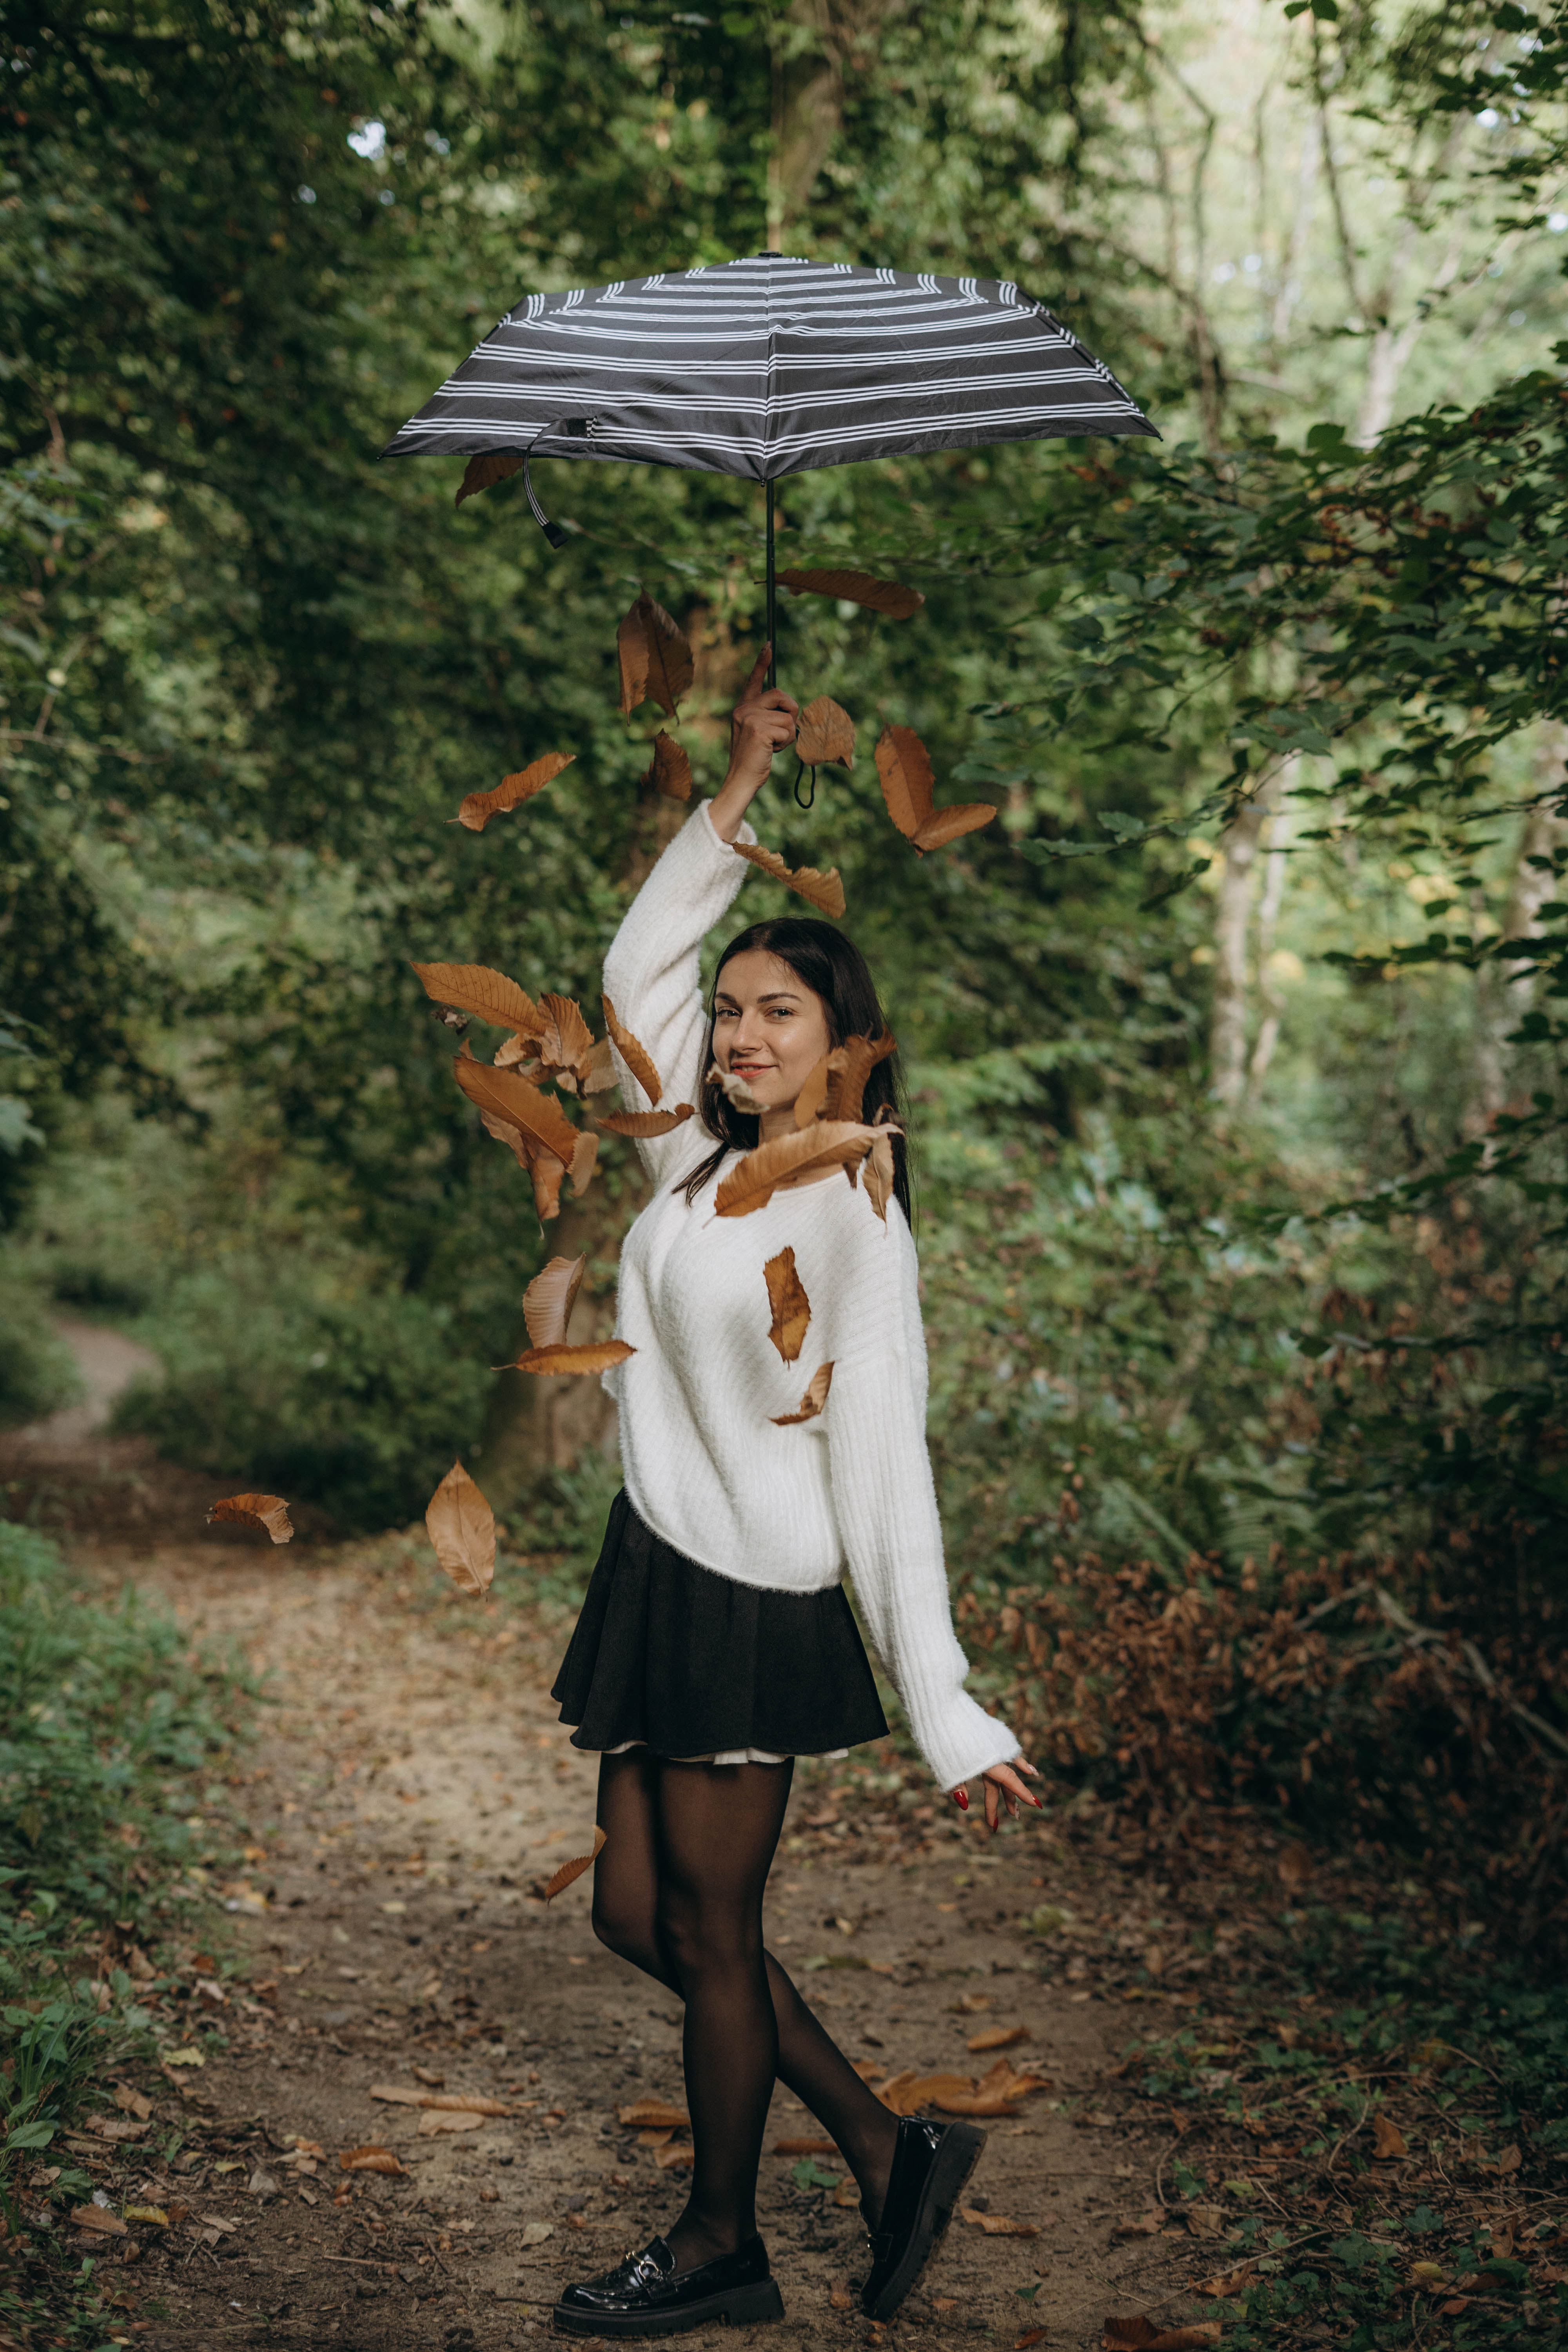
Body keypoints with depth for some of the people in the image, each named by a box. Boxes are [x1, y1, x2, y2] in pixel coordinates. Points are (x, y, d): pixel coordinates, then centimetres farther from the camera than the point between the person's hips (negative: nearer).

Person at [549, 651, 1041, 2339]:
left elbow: (882, 1467, -16)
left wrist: (946, 1713, -18)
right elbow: (638, 966, 18)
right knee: (636, 1914, 13)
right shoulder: (696, 1165, 7)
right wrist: (735, 799, 10)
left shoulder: (852, 1220, -14)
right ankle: (887, 2150, 25)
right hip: (659, 1572, 8)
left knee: (710, 1934, 5)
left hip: (757, 1609, -8)